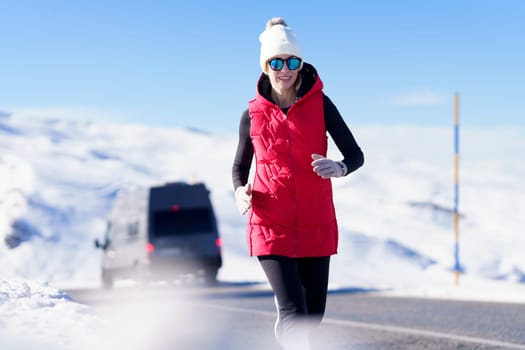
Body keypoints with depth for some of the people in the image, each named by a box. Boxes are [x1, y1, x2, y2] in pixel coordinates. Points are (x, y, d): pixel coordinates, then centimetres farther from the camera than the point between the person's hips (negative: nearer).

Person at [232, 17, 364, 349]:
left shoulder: (320, 104, -2)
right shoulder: (253, 114, 0)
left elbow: (356, 154, -4)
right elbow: (240, 166, 12)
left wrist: (339, 168, -27)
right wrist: (240, 190, -11)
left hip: (315, 225, 1)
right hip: (271, 226, -1)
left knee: (313, 316, 10)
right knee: (296, 316, -15)